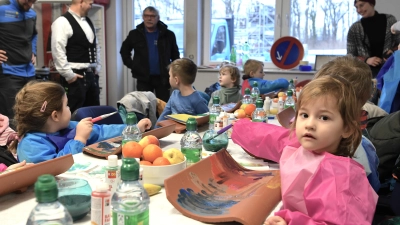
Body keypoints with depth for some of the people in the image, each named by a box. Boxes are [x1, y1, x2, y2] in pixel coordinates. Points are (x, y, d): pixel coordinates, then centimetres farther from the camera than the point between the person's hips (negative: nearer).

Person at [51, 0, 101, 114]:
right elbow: (57, 51, -17)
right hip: (76, 77, -8)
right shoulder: (63, 22, -10)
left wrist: (97, 68, 15)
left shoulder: (88, 21, 16)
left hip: (91, 75, 8)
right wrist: (68, 75, -17)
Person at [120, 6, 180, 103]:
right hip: (143, 78, 0)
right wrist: (131, 65, 3)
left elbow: (175, 55, 10)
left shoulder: (168, 35, 1)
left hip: (162, 78, 0)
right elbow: (124, 51, 14)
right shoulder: (135, 34, 2)